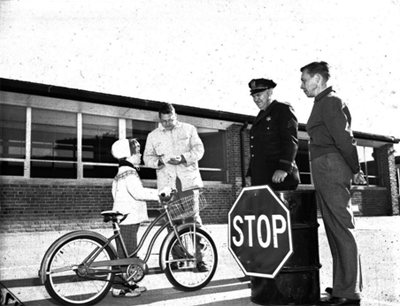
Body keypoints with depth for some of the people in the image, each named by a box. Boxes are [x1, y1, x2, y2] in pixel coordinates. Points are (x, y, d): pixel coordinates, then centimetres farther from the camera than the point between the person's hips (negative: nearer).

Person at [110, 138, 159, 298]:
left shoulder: (124, 171, 19)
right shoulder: (129, 172, -15)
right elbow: (138, 192, -27)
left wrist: (157, 193, 17)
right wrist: (159, 194, -23)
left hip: (128, 218, 10)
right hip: (127, 219, -10)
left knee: (129, 253, 16)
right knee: (126, 253, -4)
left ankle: (127, 283, 25)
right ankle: (119, 287, 3)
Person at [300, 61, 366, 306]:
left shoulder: (329, 102, -8)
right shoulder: (325, 103, 21)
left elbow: (344, 138, -14)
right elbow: (343, 139, 18)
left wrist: (355, 170, -8)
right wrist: (353, 169, 15)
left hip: (330, 166, -10)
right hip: (324, 171, 10)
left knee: (341, 229, -7)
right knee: (336, 229, 13)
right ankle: (343, 286, 22)